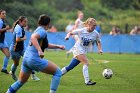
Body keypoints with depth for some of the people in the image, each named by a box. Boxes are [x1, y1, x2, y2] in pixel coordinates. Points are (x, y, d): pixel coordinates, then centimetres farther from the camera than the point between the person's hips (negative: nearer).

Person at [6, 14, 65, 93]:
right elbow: (33, 37, -30)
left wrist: (58, 46, 29)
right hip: (35, 59, -9)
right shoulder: (42, 31, -9)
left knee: (21, 82, 22)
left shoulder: (38, 30, 18)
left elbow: (46, 45, 31)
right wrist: (40, 50, -39)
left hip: (26, 59, 9)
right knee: (58, 72, 1)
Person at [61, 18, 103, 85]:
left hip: (84, 51, 5)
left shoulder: (95, 34, -5)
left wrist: (100, 49, -4)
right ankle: (87, 81, -22)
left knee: (70, 66, 7)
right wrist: (68, 36, -23)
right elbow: (71, 33, -1)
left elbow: (99, 42, 11)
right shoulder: (81, 31, -13)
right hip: (78, 49, -5)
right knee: (86, 63, -22)